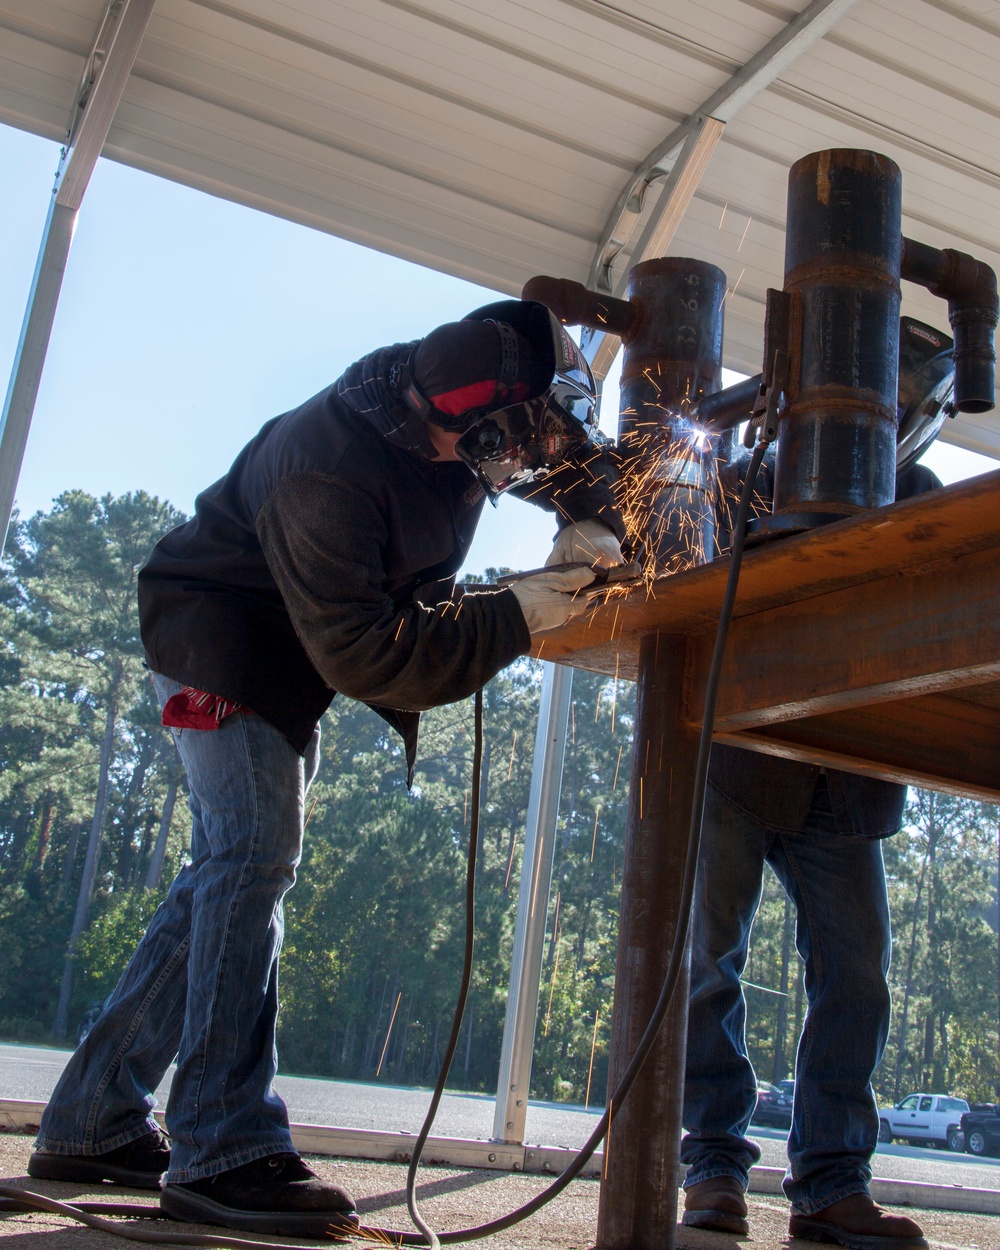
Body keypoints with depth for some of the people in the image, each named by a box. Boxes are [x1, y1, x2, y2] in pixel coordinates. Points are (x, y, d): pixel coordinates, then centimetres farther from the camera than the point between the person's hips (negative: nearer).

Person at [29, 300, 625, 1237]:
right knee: (254, 854, -22)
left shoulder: (455, 413, -13)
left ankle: (93, 1124, 13)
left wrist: (592, 528, -18)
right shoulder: (323, 470, -35)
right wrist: (516, 617, -33)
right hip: (222, 639, -8)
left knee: (227, 873, 6)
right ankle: (223, 1155, -19)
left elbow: (582, 460, 4)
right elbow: (359, 653, -35)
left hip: (297, 658, 8)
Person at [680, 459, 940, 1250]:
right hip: (733, 761, -3)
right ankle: (715, 1165, 11)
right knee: (710, 955, 0)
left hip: (844, 787, 3)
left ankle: (831, 1183, 11)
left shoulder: (912, 492, 10)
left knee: (857, 970, 1)